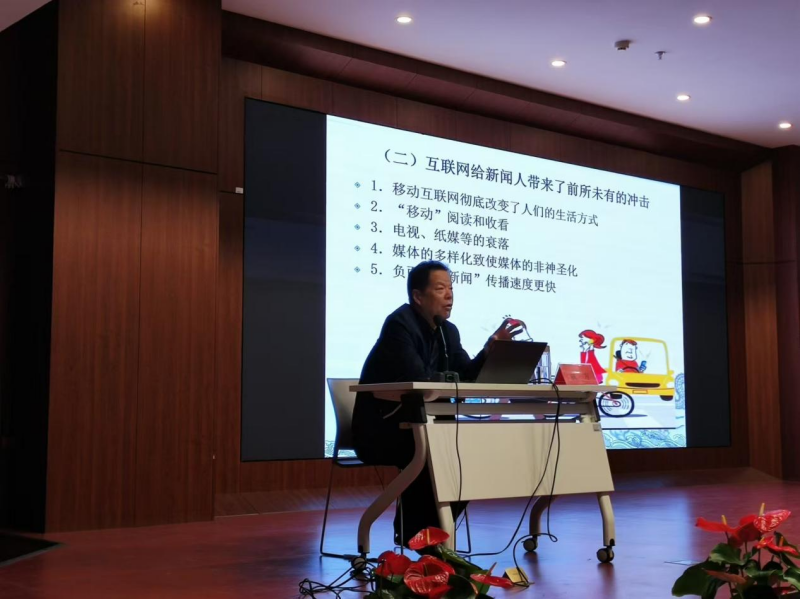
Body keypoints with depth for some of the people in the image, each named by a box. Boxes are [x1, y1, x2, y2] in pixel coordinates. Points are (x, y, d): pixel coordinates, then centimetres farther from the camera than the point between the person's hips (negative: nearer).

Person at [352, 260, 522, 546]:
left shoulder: (448, 331, 9)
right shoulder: (400, 325, -16)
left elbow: (468, 376, 1)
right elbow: (417, 382, -27)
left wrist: (492, 346, -12)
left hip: (415, 426, 8)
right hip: (379, 429, -8)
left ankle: (432, 527, 3)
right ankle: (411, 532, -11)